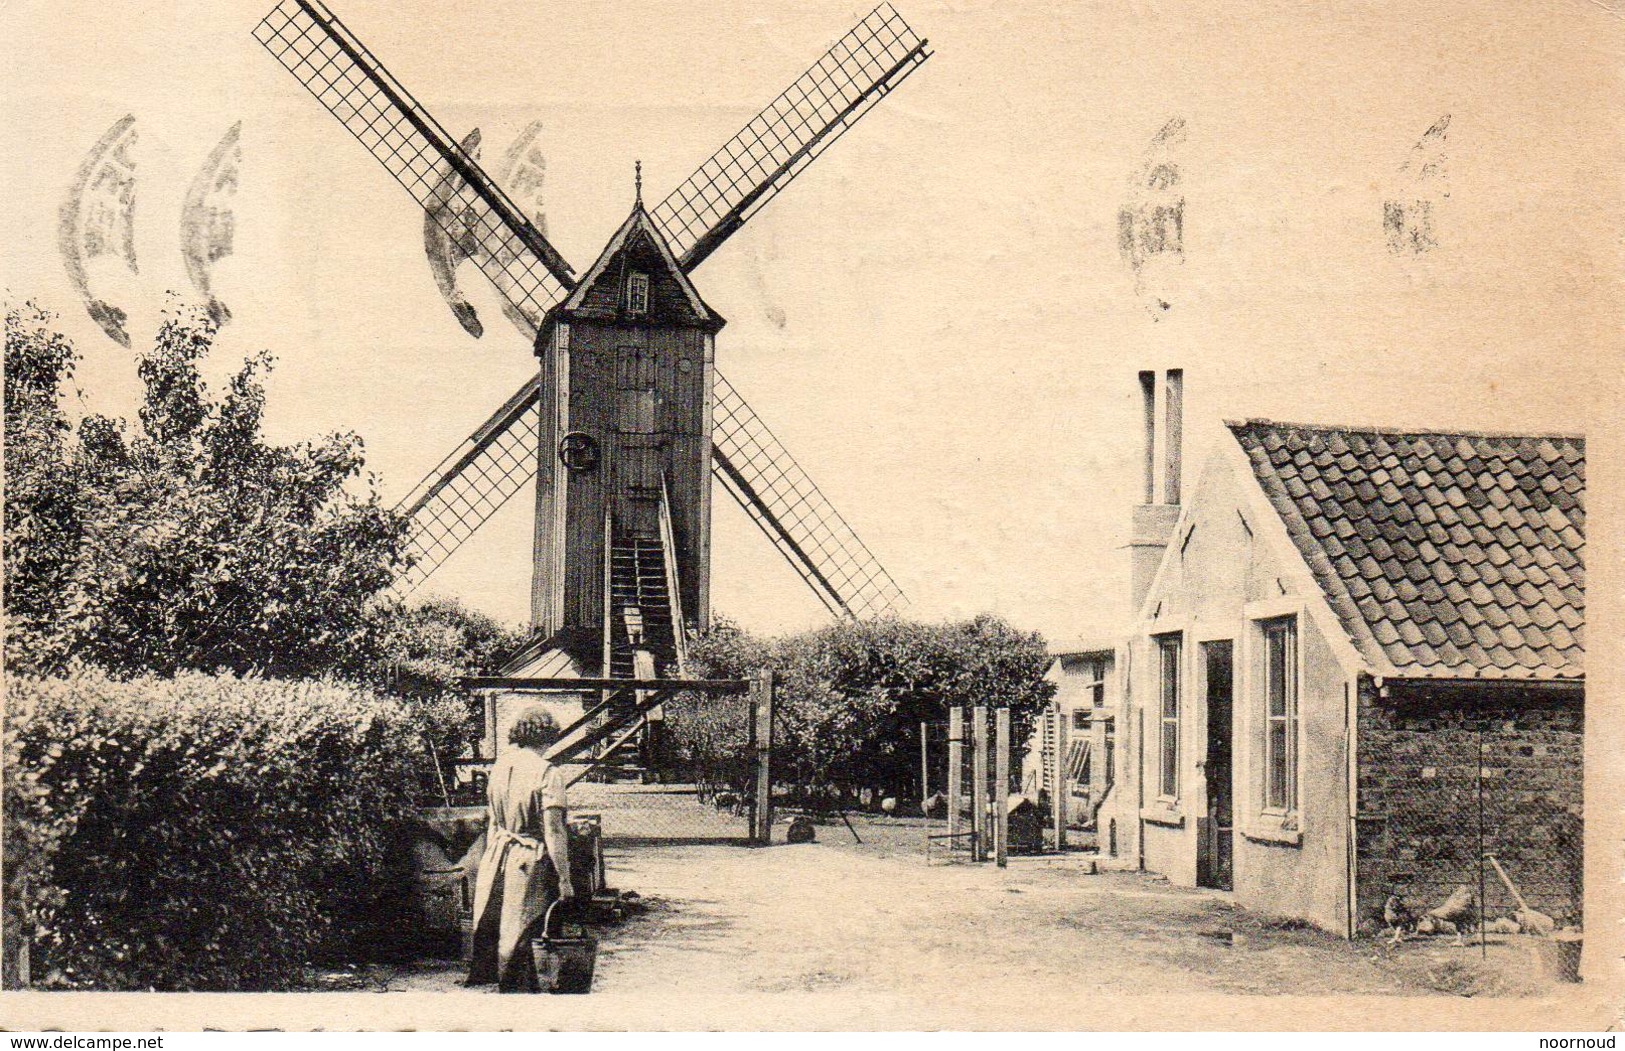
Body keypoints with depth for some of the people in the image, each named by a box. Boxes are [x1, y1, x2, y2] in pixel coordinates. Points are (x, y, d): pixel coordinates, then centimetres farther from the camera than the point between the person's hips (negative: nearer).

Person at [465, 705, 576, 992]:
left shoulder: (500, 765, 5)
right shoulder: (548, 773, -15)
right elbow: (553, 831, -17)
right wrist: (564, 880, -13)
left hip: (497, 858, 6)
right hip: (530, 863, -6)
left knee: (490, 930, 16)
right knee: (517, 935, 2)